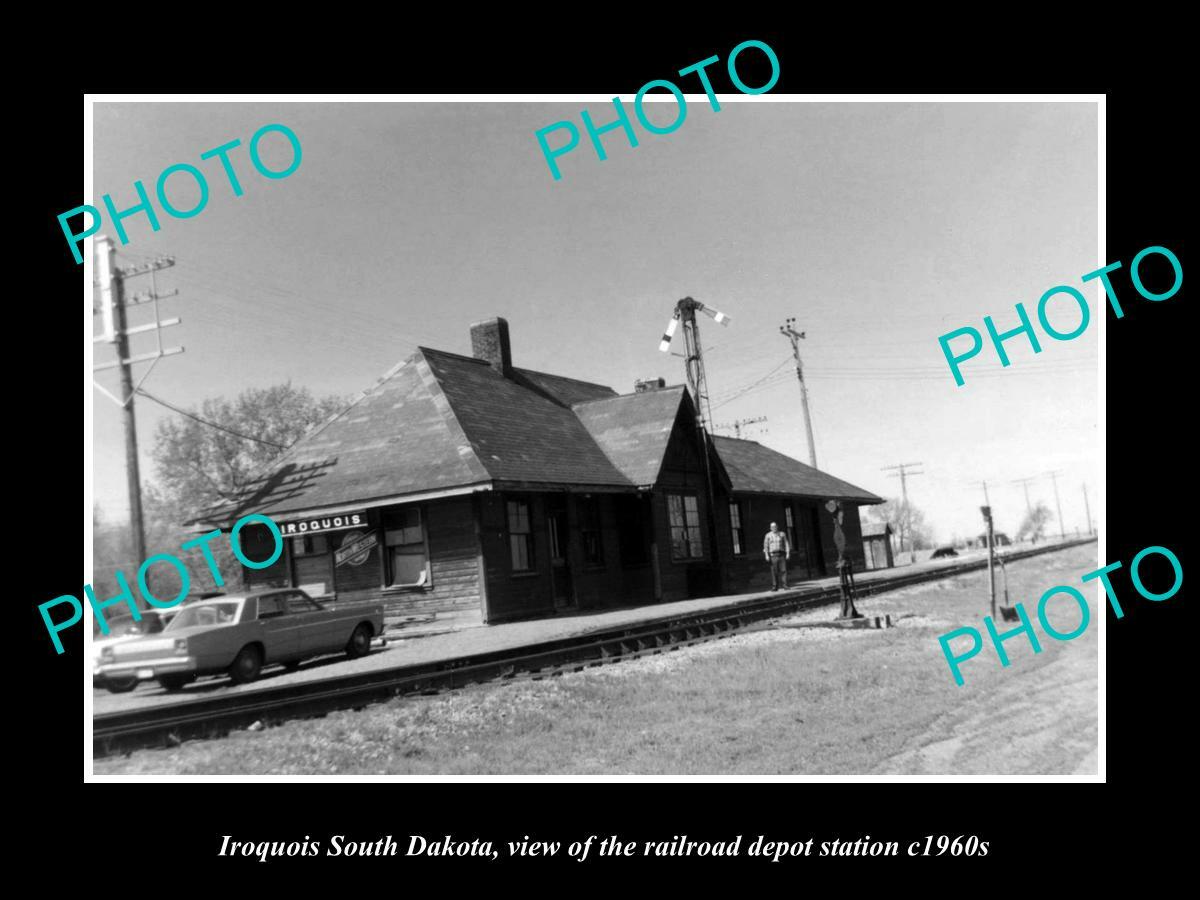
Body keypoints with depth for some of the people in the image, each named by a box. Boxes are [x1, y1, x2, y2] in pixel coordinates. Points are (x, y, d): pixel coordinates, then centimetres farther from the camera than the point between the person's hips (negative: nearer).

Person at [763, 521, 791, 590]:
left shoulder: (782, 534, 7)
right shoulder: (768, 535, 4)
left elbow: (786, 544, 6)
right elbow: (765, 546, 2)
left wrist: (788, 553, -3)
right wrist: (766, 555, -8)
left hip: (781, 554, 1)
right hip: (773, 555, -1)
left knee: (783, 570, -7)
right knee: (774, 571, -3)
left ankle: (784, 585, -6)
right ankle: (774, 586, 1)